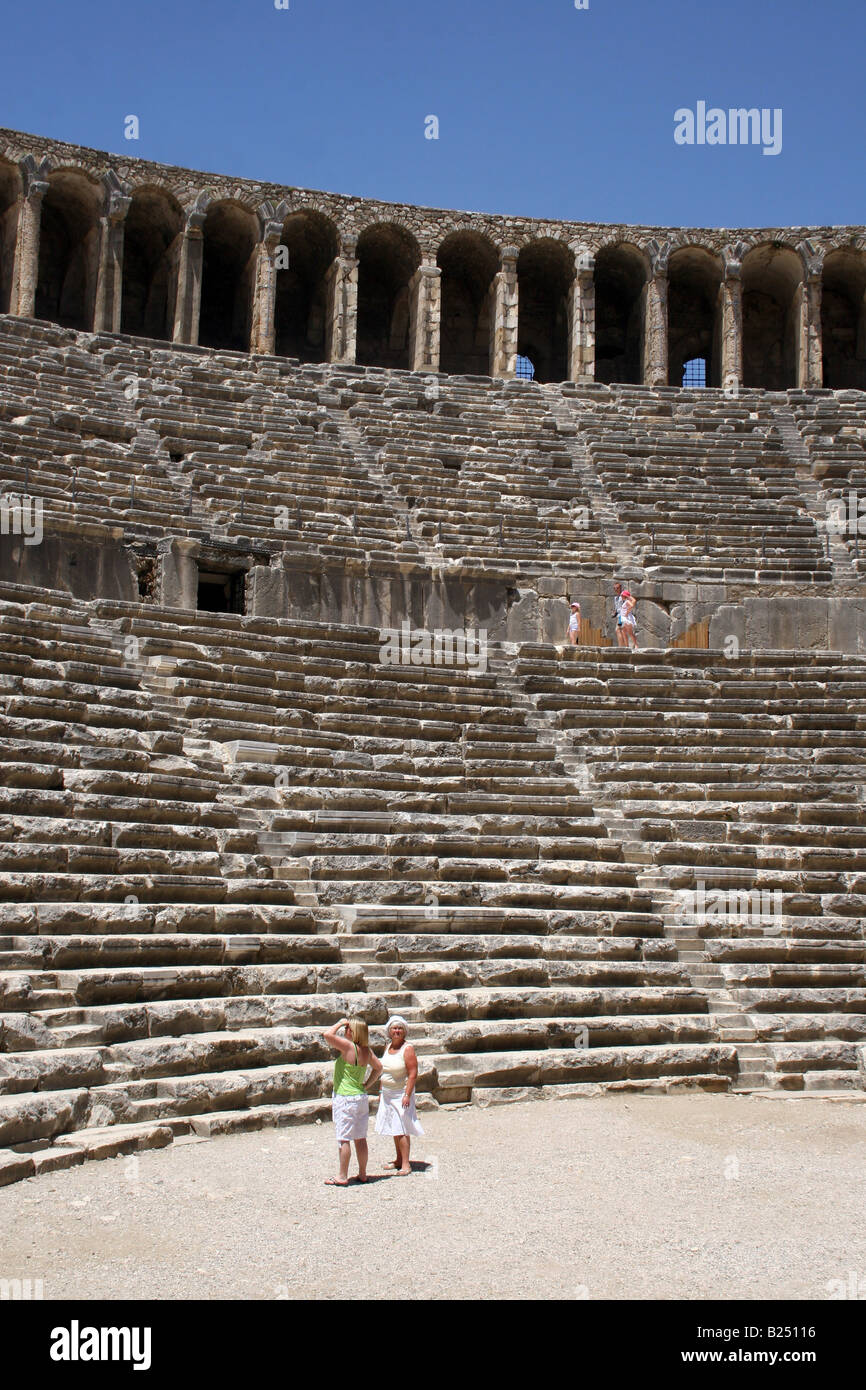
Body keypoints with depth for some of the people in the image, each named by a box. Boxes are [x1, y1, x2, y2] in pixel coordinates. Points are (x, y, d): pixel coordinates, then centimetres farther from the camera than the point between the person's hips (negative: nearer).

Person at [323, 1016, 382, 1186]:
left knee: (344, 1139, 0)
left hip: (345, 1098, -7)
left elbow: (327, 1034, -25)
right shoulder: (367, 1050, 4)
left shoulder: (348, 1046, -18)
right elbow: (378, 1067, 17)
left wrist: (340, 1023, -11)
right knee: (360, 1138, 13)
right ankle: (362, 1174, 19)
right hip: (362, 1097, 7)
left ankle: (342, 1177, 6)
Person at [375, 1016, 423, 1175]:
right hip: (388, 1094, 7)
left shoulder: (407, 1049, -13)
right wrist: (381, 1092, 17)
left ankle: (405, 1165, -8)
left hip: (401, 1094, -7)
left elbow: (413, 1074, -17)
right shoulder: (388, 1047, 9)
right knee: (394, 1128, 13)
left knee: (401, 1129, -10)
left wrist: (407, 1095, -22)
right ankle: (399, 1160, 23)